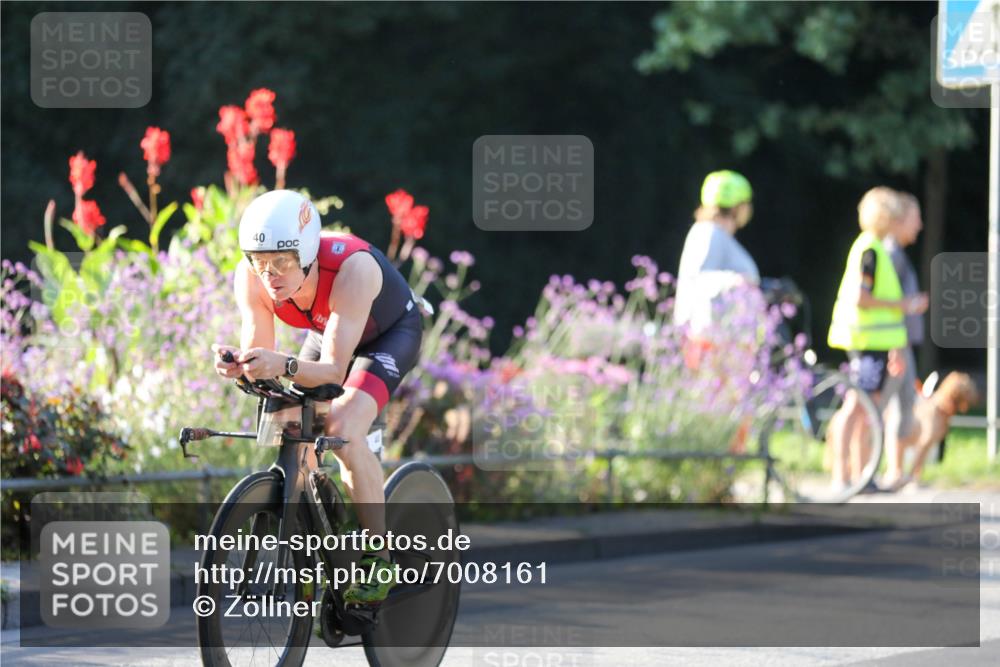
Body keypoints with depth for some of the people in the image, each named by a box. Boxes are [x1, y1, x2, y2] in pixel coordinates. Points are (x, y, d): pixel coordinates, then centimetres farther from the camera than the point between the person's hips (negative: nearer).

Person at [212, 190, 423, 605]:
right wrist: (238, 366, -48)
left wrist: (285, 366, -62)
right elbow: (259, 359, -25)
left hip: (390, 333, -6)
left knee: (343, 430, -26)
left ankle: (380, 558, -14)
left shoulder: (351, 268, -41)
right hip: (327, 333, 6)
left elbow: (333, 370, -43)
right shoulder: (252, 278, -27)